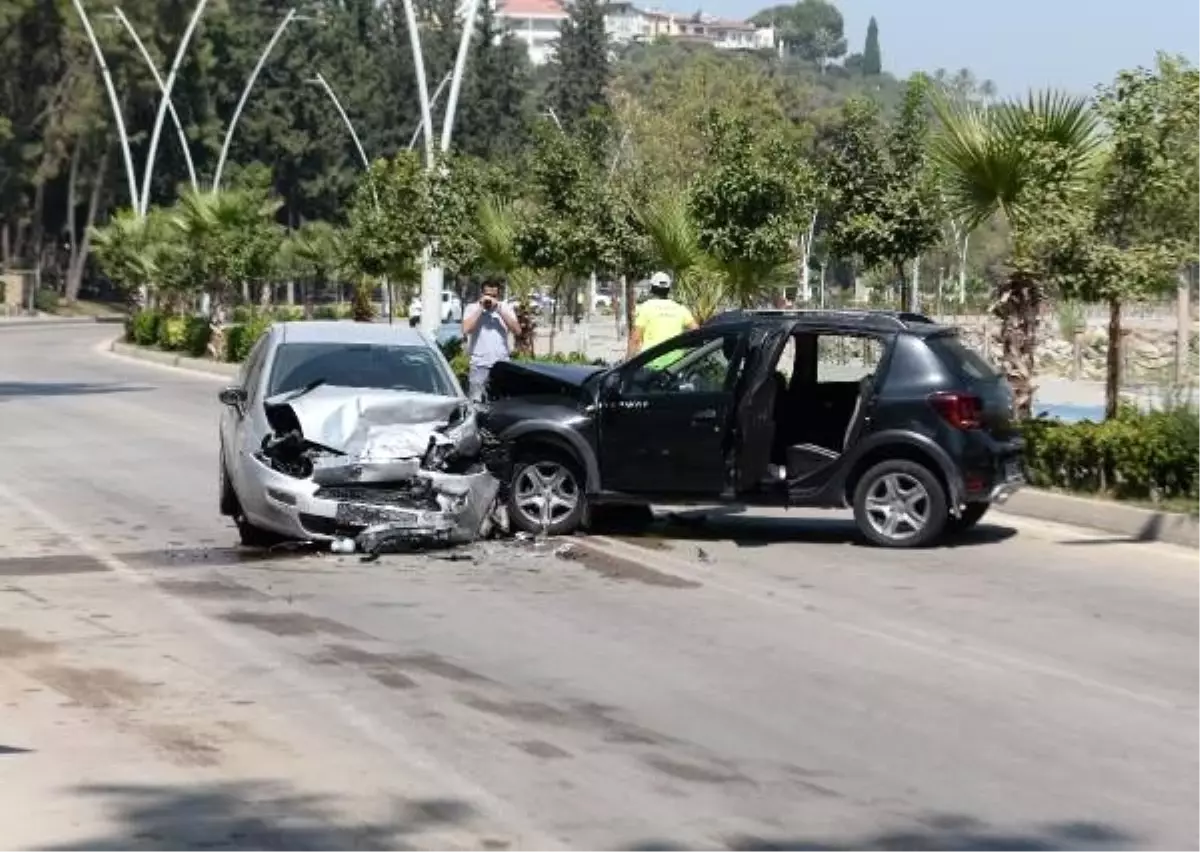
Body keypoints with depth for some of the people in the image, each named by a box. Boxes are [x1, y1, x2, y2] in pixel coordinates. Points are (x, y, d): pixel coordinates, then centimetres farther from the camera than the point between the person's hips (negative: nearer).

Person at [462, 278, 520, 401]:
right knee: (475, 401, -5)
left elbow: (517, 330, -4)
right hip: (479, 364, -2)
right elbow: (466, 330, -13)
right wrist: (480, 309, -11)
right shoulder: (472, 309, 4)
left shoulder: (506, 309, 9)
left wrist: (500, 310, -10)